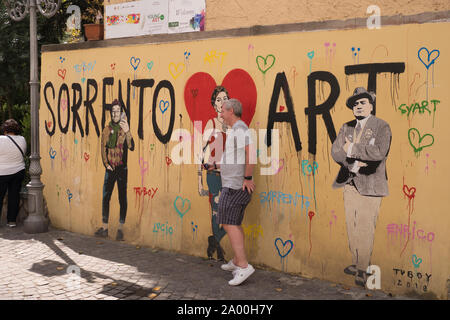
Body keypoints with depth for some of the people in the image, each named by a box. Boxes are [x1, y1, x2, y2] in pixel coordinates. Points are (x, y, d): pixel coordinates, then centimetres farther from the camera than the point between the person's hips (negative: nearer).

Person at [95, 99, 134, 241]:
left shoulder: (125, 128, -2)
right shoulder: (107, 129, 8)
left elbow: (131, 147, -17)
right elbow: (103, 148, 9)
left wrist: (127, 132, -32)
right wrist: (106, 164, -2)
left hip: (122, 168, -3)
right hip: (110, 168, 3)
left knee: (122, 198, -2)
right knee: (106, 197, 5)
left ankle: (121, 229, 3)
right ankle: (104, 228, 13)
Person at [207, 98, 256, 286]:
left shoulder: (239, 128, -13)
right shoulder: (236, 130, 20)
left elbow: (251, 151, -27)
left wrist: (247, 177, -24)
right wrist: (215, 165, 32)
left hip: (234, 185, -11)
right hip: (236, 184, 11)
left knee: (229, 224, -13)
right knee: (235, 224, 16)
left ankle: (243, 266, -15)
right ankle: (236, 262, 25)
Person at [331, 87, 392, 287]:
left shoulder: (382, 127, -5)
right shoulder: (346, 128, 13)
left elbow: (379, 152, -21)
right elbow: (335, 151, 2)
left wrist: (352, 149, -13)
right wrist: (353, 164, -15)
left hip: (370, 185, -5)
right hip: (349, 184, 5)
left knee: (365, 229, -3)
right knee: (352, 227, 11)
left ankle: (362, 270, 7)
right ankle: (355, 263, 25)